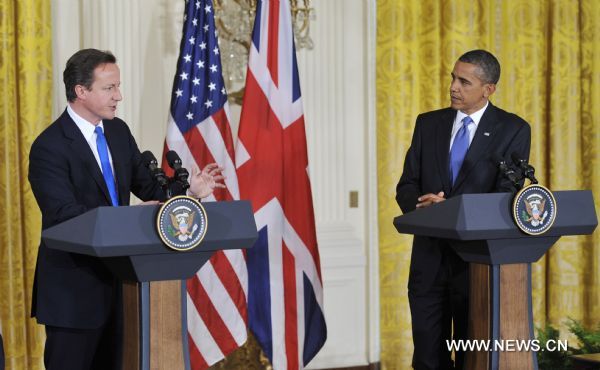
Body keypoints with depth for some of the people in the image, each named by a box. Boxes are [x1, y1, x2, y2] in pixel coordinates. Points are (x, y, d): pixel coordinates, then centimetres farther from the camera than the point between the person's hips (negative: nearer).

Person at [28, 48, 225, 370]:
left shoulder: (118, 131, 8)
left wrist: (188, 192, -7)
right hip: (74, 287, -7)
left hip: (115, 277, 7)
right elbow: (66, 214, -24)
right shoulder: (49, 147, -16)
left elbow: (147, 186, 13)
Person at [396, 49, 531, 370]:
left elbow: (506, 197, -10)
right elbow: (406, 187, 6)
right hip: (429, 258, 3)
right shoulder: (428, 123, 9)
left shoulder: (513, 130, -3)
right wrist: (424, 207, -17)